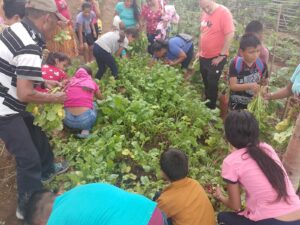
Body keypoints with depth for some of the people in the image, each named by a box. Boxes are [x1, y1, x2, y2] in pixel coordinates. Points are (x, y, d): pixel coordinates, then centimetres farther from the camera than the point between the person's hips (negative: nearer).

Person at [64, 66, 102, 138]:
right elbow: (100, 97, 31)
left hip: (68, 120, 3)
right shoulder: (92, 83, 14)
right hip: (85, 120, -2)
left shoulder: (71, 81, 15)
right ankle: (86, 130, 10)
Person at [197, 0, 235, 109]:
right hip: (204, 56, 7)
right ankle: (206, 103, 34)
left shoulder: (224, 12, -16)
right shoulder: (204, 14, 5)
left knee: (212, 83, 1)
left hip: (217, 57, -7)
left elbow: (230, 35, -20)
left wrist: (222, 55, -19)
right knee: (206, 82, 17)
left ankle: (211, 107, 18)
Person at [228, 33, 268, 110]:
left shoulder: (262, 65, -9)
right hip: (237, 104, -2)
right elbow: (233, 86, -22)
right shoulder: (235, 64, -17)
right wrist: (249, 86, -35)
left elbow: (264, 83, 3)